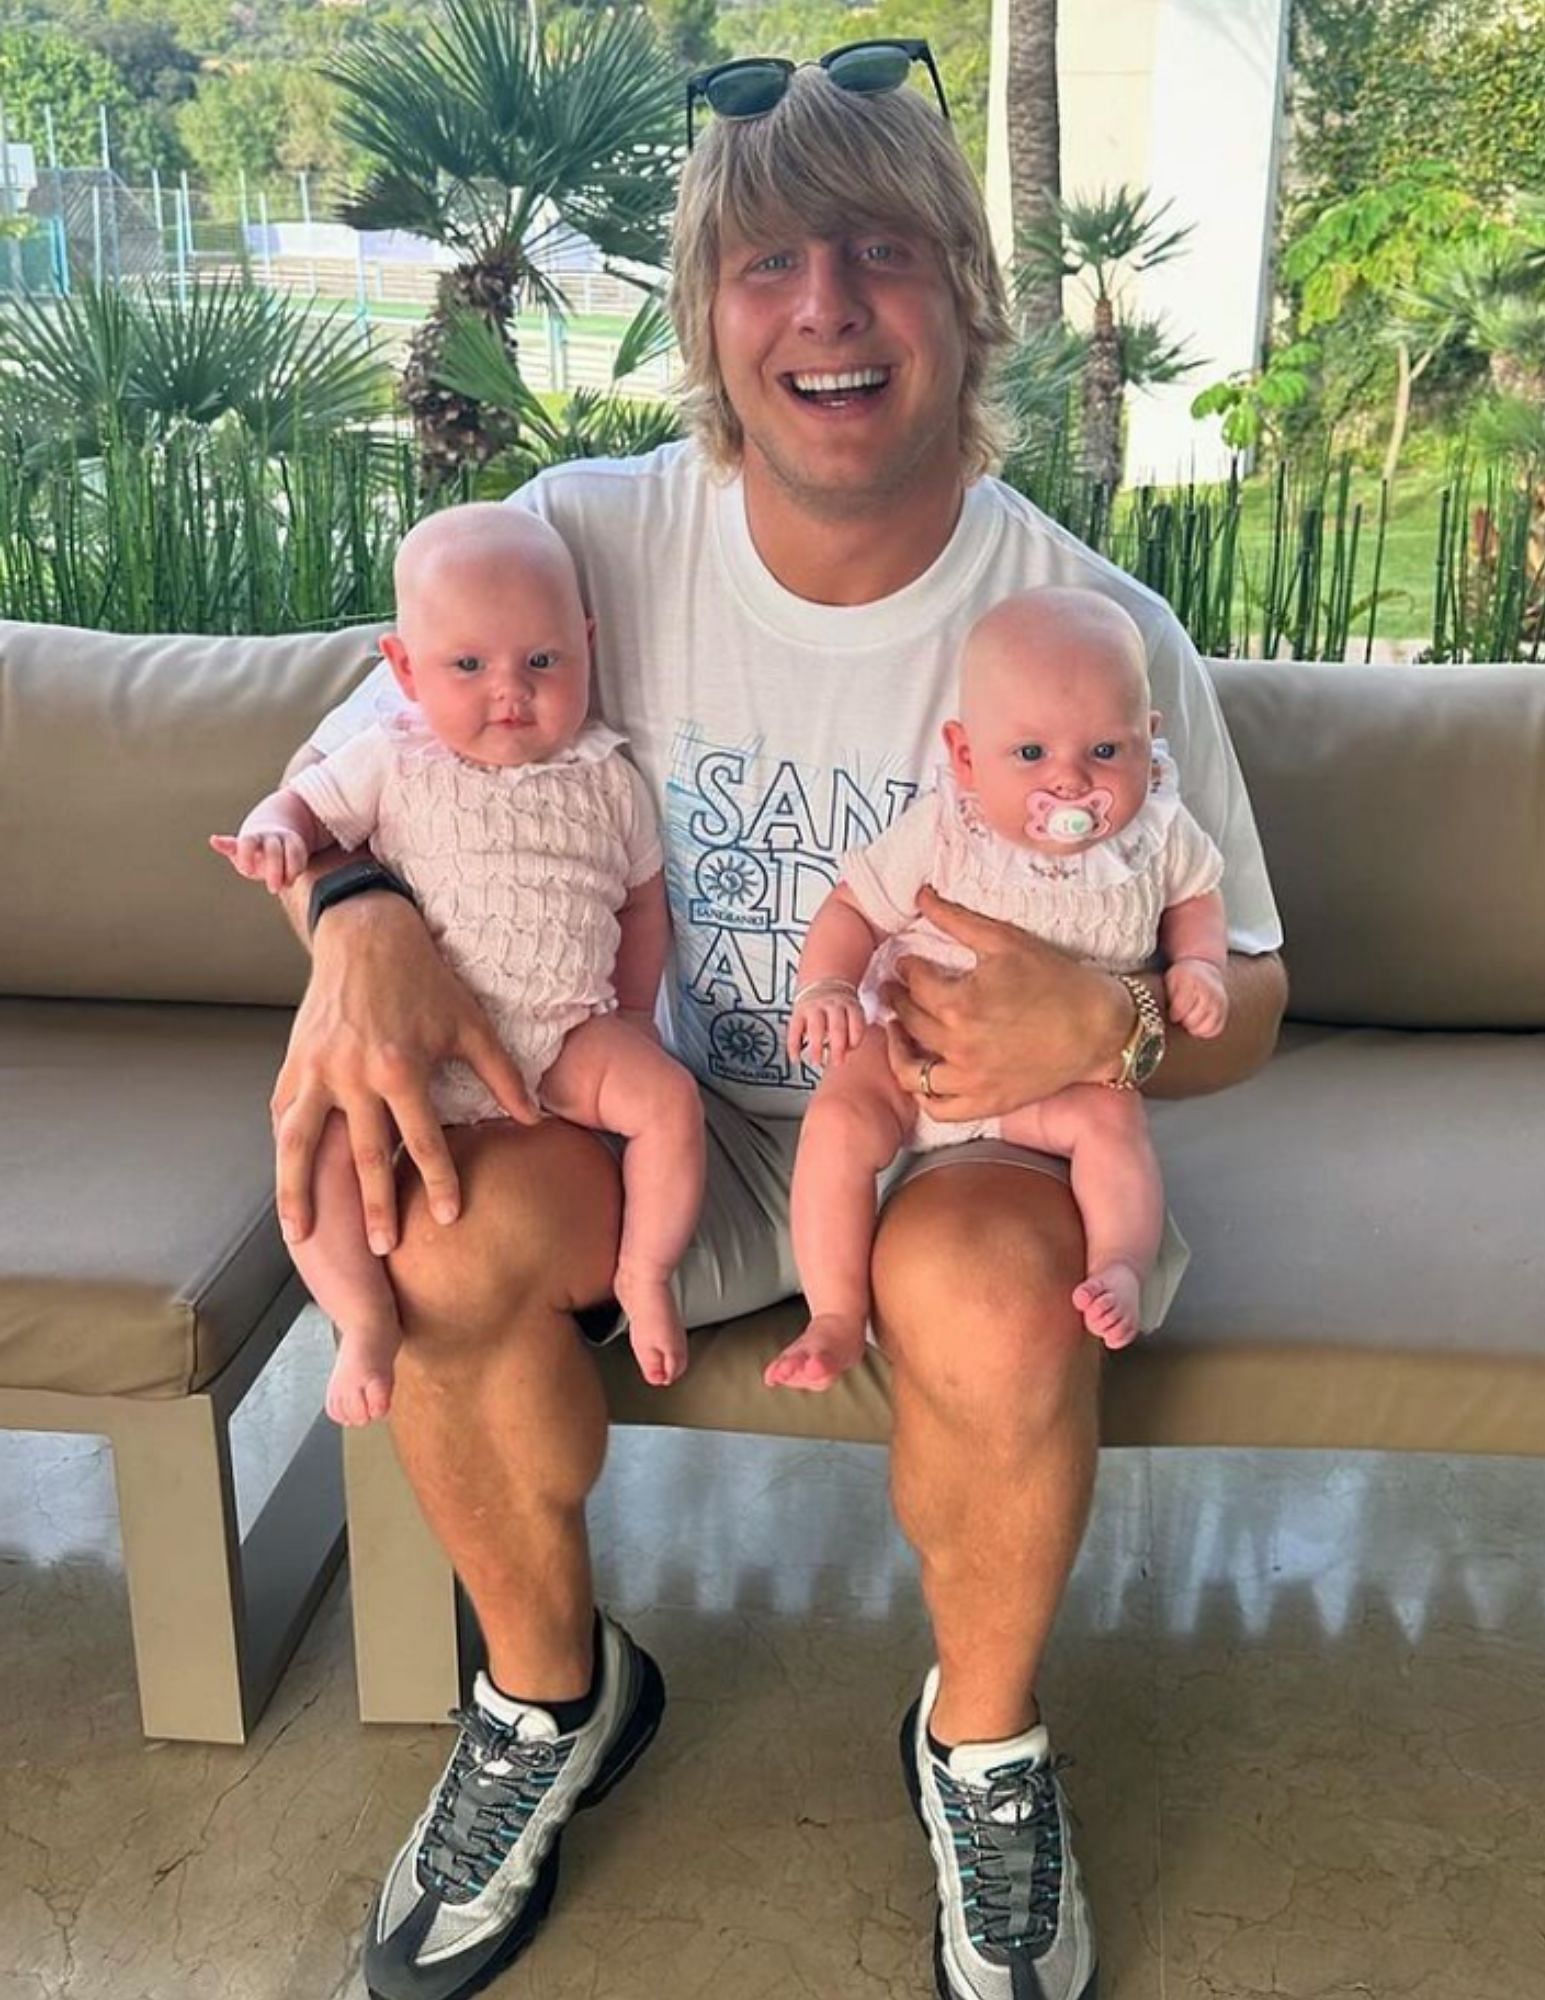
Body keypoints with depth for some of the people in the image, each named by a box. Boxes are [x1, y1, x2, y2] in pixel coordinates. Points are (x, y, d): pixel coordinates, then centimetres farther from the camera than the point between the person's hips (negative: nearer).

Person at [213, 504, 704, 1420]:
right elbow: (308, 802, 5)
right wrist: (273, 833, -20)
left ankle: (645, 1274, -1)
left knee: (669, 1095, -22)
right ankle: (368, 1322, -4)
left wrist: (633, 1022, 6)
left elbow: (642, 903, 12)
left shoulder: (606, 778, 3)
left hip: (567, 1034, 1)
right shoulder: (394, 762, -2)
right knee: (318, 1140, -21)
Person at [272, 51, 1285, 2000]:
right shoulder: (591, 540, -10)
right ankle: (554, 1692, 5)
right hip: (695, 1114, 3)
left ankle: (986, 1746, -1)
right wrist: (359, 923, -25)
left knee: (989, 1289, -36)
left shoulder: (1099, 634, -15)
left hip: (977, 1128, -2)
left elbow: (1244, 996, -6)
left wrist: (1108, 1028, -30)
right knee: (437, 1222, -26)